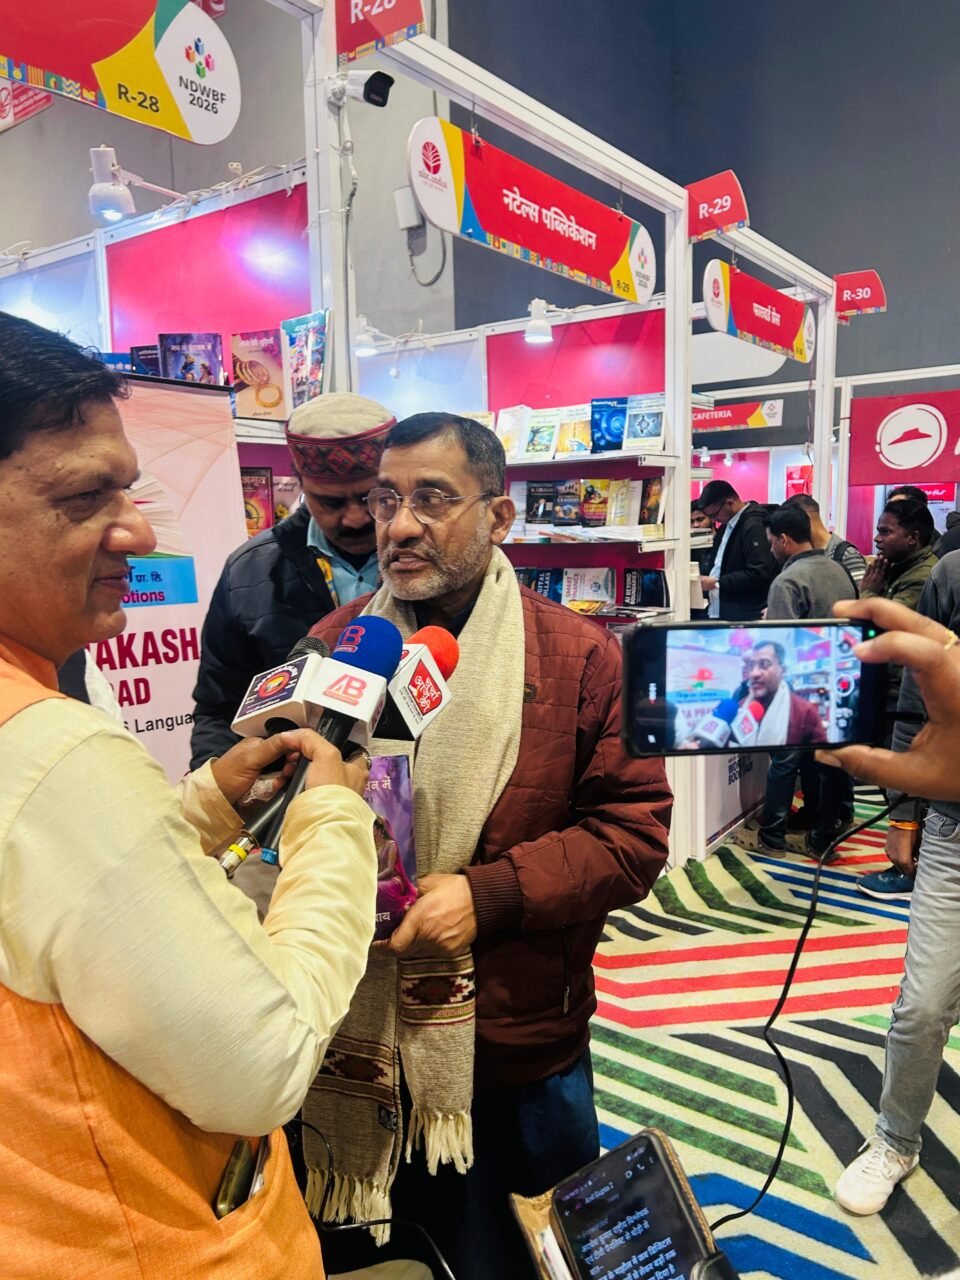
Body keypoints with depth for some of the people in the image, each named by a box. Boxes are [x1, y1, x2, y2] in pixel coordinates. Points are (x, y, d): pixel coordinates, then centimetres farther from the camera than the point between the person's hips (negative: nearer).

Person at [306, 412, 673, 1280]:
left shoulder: (580, 658, -9)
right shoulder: (333, 645, -1)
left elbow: (635, 832, -10)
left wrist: (490, 893, -20)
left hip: (519, 1048, -2)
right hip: (356, 1042, 3)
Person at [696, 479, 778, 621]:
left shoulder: (754, 526, -16)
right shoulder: (727, 526, 14)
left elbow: (758, 574, -23)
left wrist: (717, 583, -19)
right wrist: (707, 578, 7)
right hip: (721, 612, 9)